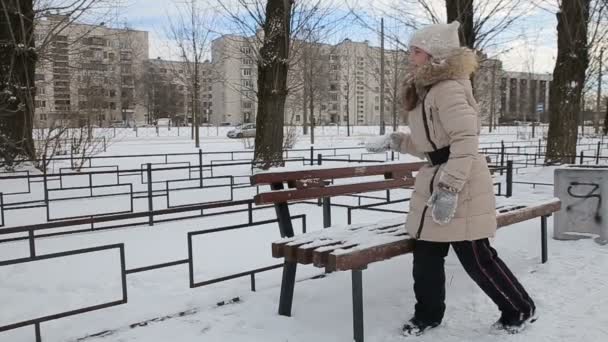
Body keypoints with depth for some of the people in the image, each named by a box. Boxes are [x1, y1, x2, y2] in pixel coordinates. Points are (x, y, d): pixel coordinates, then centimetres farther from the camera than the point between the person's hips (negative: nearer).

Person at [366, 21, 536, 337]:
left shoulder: (448, 89, -18)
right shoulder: (427, 90, 14)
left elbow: (466, 142, -26)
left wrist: (450, 187, -30)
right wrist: (394, 141, 14)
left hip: (460, 185, -9)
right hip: (435, 181, 10)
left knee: (476, 257, 1)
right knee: (426, 253, 12)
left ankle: (520, 310, 23)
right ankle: (428, 313, 27)